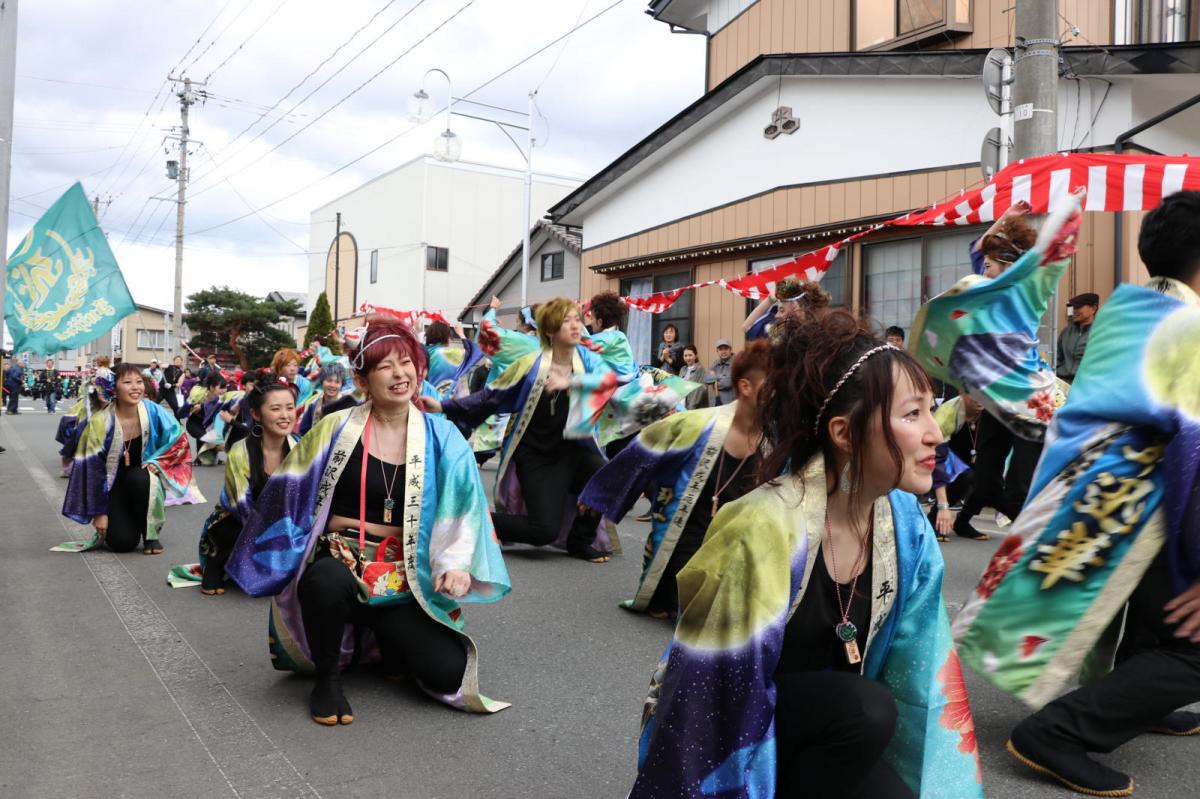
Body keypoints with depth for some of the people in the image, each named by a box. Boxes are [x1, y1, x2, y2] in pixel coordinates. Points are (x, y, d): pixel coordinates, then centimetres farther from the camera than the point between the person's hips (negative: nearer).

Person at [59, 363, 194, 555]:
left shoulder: (153, 411, -15)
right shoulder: (101, 422, -20)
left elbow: (179, 440, 1)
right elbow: (93, 468, -14)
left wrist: (156, 462, -15)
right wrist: (99, 512, -12)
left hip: (145, 480, 1)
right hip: (115, 484, -1)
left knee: (139, 478, -36)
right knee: (121, 543, -18)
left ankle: (151, 534, -14)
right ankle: (118, 521, 20)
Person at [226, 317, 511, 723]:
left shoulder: (441, 438, 0)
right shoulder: (336, 429, -3)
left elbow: (461, 507, -3)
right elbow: (289, 494, 5)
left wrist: (456, 563, -18)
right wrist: (290, 559, 1)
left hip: (403, 579, 2)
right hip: (338, 559, -1)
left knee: (447, 672, -16)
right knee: (329, 579, -40)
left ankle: (386, 641, 20)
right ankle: (328, 677, -9)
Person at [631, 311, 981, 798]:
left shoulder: (902, 523, -10)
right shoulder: (765, 528, -30)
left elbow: (914, 671, -1)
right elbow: (719, 689, -22)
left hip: (824, 730, 6)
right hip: (724, 733, -6)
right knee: (866, 711, -28)